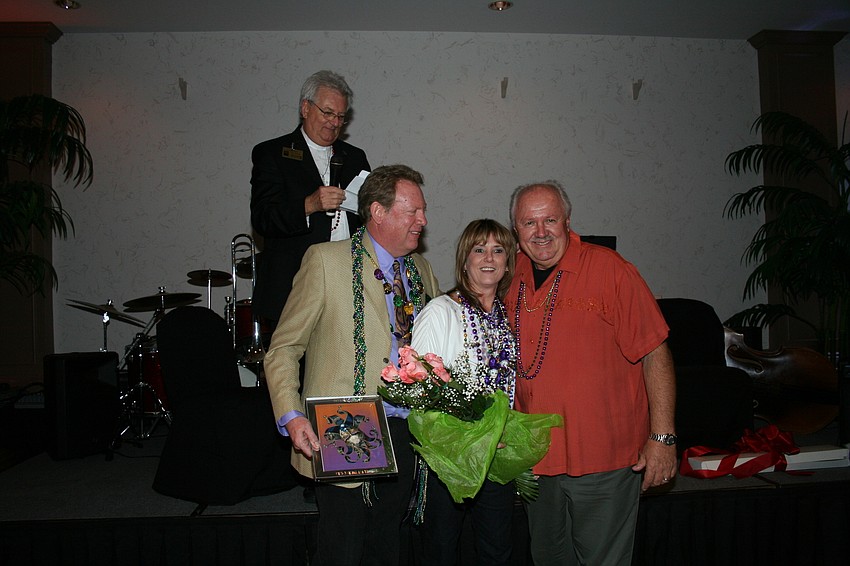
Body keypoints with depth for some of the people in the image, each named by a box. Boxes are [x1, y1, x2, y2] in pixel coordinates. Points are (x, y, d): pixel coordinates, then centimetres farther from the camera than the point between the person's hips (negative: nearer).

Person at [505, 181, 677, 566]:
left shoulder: (608, 268, -11)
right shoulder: (510, 278, 3)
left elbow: (655, 353, -12)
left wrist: (662, 437, -14)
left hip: (604, 459, -5)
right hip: (536, 459, 5)